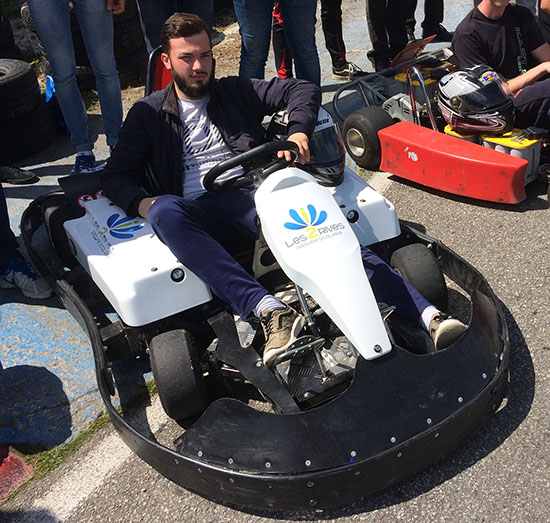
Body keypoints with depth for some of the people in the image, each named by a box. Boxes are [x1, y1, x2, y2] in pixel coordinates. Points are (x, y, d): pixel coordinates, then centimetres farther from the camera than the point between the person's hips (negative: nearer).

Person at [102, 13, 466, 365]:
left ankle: (429, 316, -38)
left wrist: (298, 132, -7)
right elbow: (116, 176, 13)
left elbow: (305, 90, 15)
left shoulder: (235, 92, 20)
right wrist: (140, 202, -10)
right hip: (204, 215, 0)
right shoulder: (148, 114, 18)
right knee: (164, 209, -37)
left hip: (258, 196, 1)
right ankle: (268, 310, -48)